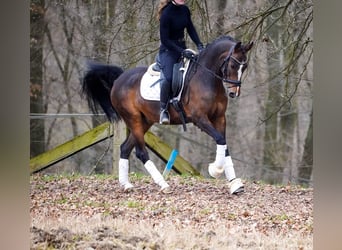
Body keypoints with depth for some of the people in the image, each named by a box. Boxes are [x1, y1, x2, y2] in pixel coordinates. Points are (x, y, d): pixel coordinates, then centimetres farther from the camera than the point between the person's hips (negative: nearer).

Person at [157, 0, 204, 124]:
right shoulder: (167, 14, -19)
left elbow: (191, 29, 12)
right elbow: (164, 39, -19)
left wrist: (199, 45, -3)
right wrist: (182, 52, -24)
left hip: (182, 47, 8)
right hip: (168, 50, -8)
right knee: (168, 77, -29)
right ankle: (163, 110, -18)